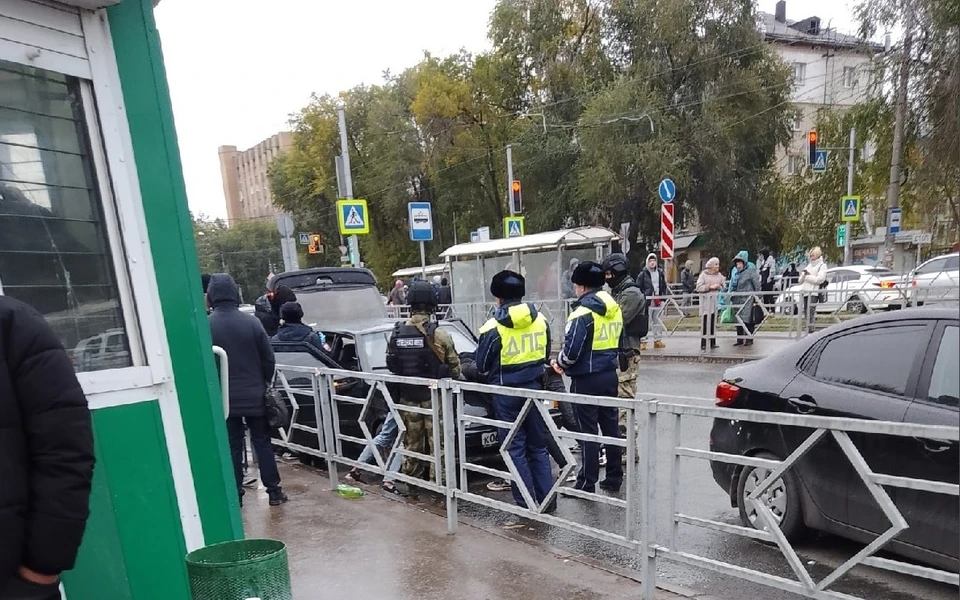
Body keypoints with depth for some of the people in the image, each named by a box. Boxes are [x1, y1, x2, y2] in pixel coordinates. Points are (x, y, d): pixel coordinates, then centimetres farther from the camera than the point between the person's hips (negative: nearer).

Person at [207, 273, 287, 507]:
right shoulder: (251, 322, -9)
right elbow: (268, 359, -4)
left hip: (224, 397, 0)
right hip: (254, 395, 0)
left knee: (232, 447, 10)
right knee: (262, 442, 10)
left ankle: (236, 495, 16)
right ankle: (274, 491, 14)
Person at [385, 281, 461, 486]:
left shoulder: (396, 334, -1)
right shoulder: (438, 334, -15)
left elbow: (391, 366, 7)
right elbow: (454, 365, -6)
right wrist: (449, 383, 14)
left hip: (407, 397, 5)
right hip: (434, 396, -4)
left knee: (412, 440, 17)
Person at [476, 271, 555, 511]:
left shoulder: (493, 326, -14)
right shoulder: (540, 320, 1)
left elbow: (482, 365, -3)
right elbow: (546, 355, 12)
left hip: (507, 392, -5)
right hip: (534, 387, 5)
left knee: (515, 448, 6)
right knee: (538, 445, 15)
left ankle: (527, 502, 10)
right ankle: (546, 498, 21)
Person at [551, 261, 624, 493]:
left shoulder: (583, 312, -18)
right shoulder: (614, 309, 8)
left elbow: (572, 349, -21)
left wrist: (560, 363, -2)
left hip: (587, 378, -8)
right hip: (609, 374, 8)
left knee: (588, 431, 1)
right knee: (610, 426, 16)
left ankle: (587, 483, 11)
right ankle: (614, 478, 27)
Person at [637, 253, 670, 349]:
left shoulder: (660, 272, 10)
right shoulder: (643, 274, -4)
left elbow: (664, 286, 17)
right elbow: (639, 288, -4)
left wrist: (663, 296, 8)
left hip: (658, 301, 5)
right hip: (648, 301, -5)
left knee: (658, 321, 11)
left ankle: (657, 340, 20)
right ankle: (643, 341, 0)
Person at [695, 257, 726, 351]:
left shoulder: (719, 275, 11)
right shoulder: (703, 274, 0)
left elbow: (724, 286, 12)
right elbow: (698, 287, -6)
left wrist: (718, 287, -8)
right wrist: (710, 287, -14)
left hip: (716, 300, 4)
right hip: (706, 300, -3)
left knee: (714, 321, 4)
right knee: (705, 320, -6)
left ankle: (713, 342, 10)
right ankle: (703, 343, -2)